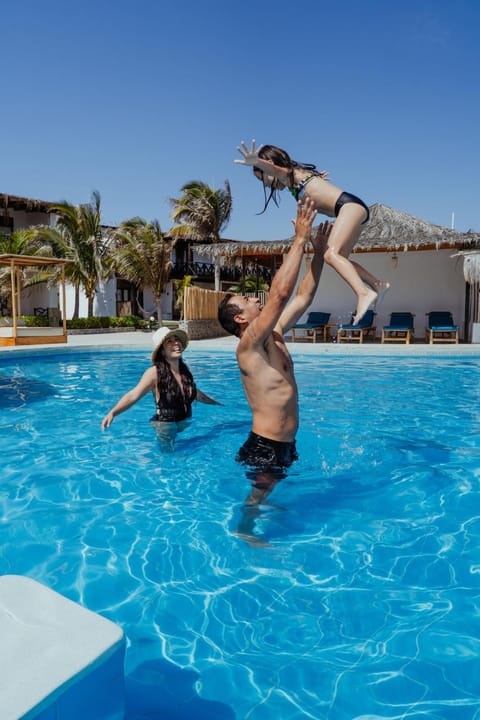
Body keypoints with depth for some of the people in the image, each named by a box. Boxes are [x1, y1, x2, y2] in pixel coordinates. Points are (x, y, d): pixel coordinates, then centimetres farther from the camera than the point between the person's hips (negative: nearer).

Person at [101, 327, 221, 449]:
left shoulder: (185, 369, 4)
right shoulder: (155, 372, -14)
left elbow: (194, 393, 22)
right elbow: (133, 395, -22)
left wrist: (215, 403, 35)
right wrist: (112, 413, -38)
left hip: (187, 426, 6)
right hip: (165, 427, -5)